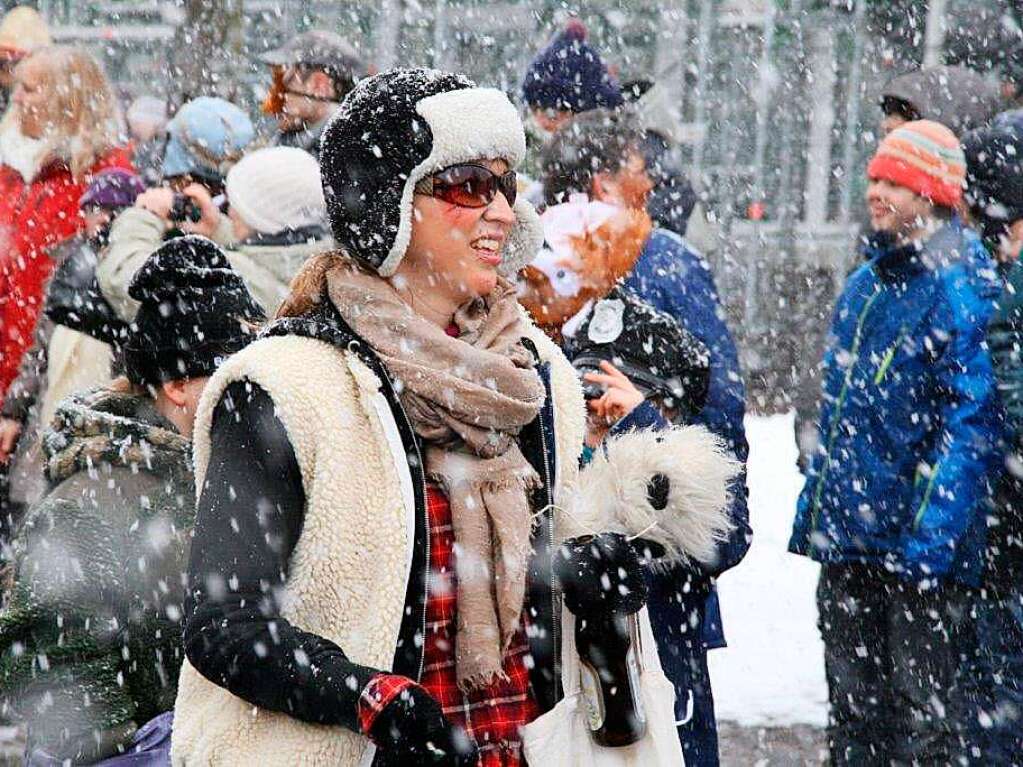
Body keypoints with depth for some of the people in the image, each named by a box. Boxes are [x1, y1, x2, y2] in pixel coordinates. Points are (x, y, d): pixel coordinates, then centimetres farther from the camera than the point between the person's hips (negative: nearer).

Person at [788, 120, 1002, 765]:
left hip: (919, 548, -8)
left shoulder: (962, 290, -11)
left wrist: (928, 536, -21)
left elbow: (969, 424, -16)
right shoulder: (864, 287, 15)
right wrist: (813, 514, 17)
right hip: (848, 543, 8)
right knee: (856, 715, 14)